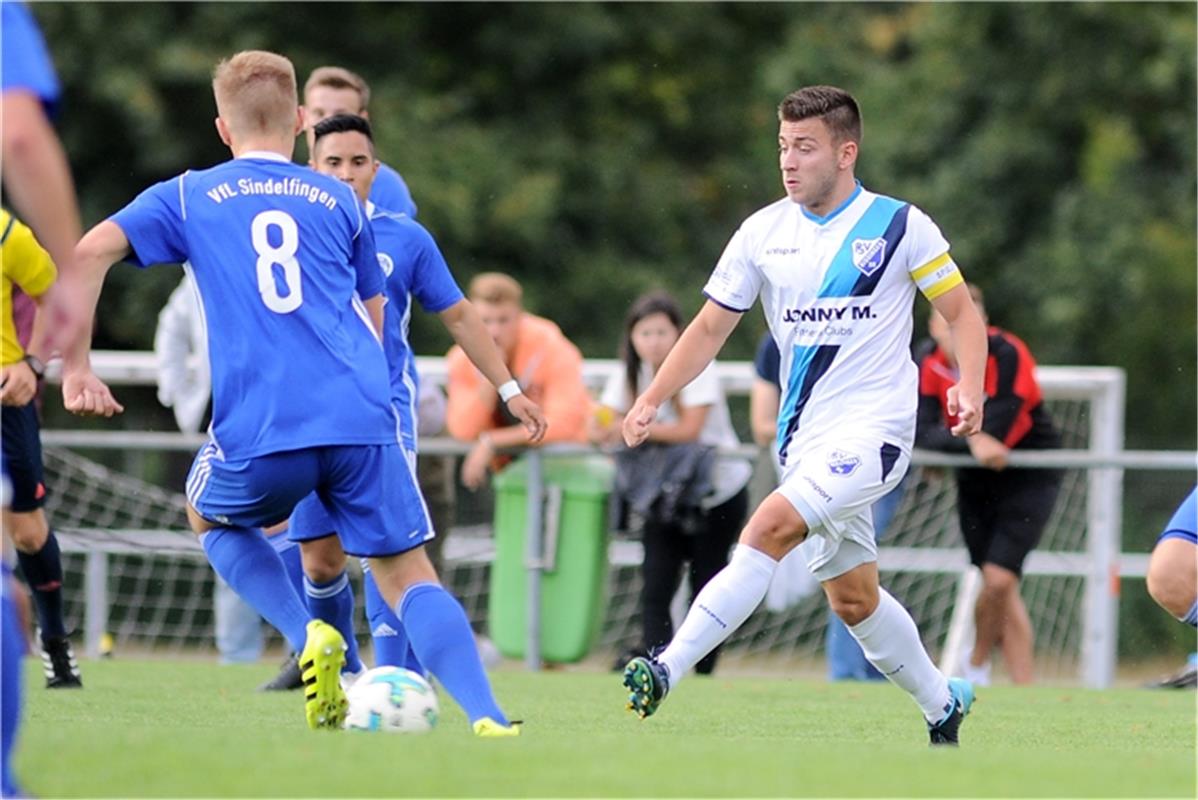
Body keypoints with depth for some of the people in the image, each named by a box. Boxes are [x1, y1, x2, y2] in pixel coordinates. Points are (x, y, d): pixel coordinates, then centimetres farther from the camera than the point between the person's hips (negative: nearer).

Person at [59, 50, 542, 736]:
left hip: (258, 432, -1)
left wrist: (77, 366, 4)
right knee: (407, 572, 7)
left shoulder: (188, 197, 15)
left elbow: (89, 254, 1)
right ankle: (488, 720, -15)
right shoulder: (340, 201, 20)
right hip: (363, 419, 1)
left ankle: (308, 636, 6)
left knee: (214, 518, 29)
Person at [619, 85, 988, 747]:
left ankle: (667, 671, -30)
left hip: (873, 426, -6)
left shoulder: (899, 225, -5)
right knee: (852, 599, 10)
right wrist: (651, 401, 1)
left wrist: (969, 386, -15)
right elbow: (711, 326, 11)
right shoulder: (763, 233, 6)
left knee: (771, 526, -26)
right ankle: (942, 704, 31)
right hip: (804, 436, 6)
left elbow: (961, 311, 2)